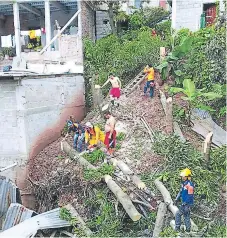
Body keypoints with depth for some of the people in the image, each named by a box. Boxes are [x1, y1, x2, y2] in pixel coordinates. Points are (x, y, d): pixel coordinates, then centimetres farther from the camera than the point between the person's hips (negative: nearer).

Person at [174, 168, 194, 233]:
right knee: (186, 216, 16)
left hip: (187, 203, -9)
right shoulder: (184, 183, 7)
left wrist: (184, 204, -21)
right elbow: (181, 192, 18)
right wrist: (177, 199, 11)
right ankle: (188, 229, 26)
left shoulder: (190, 185, -22)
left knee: (178, 214, -4)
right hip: (184, 203, 9)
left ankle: (177, 228, 7)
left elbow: (190, 196, -23)